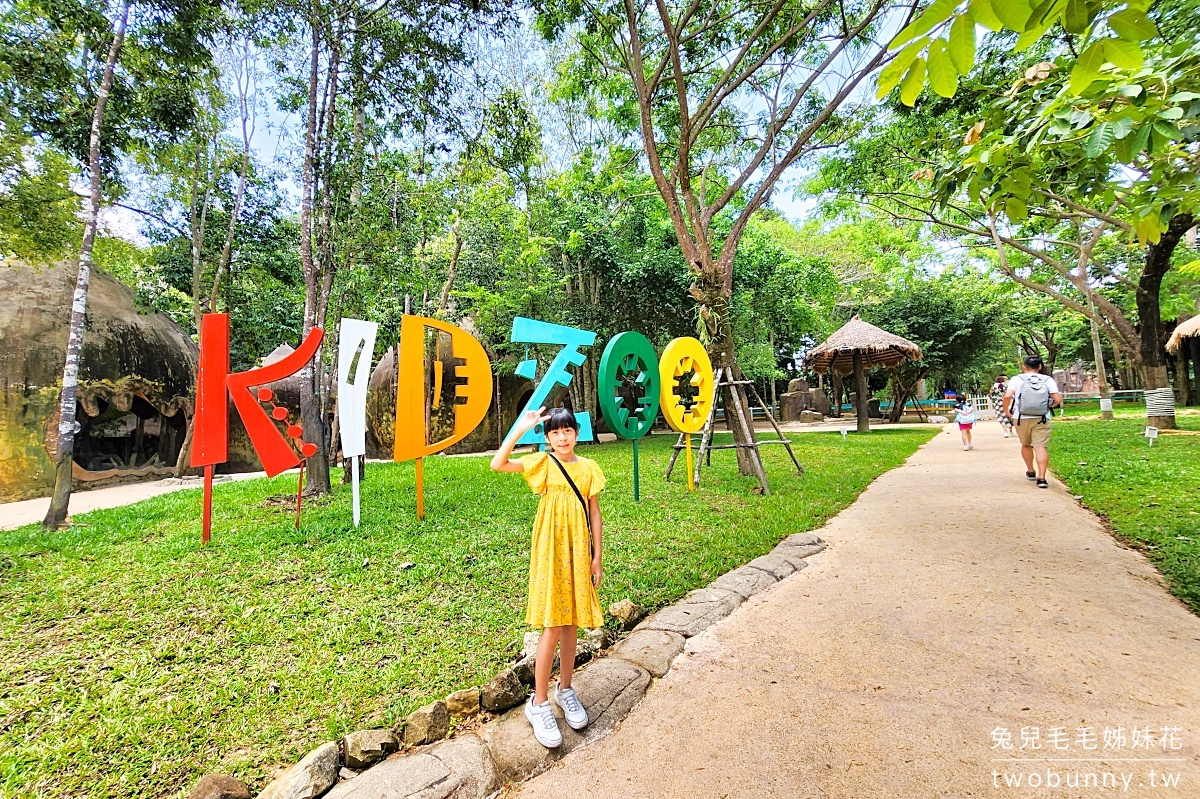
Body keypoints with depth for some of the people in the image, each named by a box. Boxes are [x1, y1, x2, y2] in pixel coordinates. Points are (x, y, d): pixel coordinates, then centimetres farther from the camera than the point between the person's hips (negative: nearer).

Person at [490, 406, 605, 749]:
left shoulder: (588, 468, 2)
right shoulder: (542, 463, -5)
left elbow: (595, 514, 6)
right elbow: (497, 464, -18)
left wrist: (596, 557, 5)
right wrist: (520, 429, -23)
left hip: (579, 551, 3)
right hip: (550, 550, -3)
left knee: (572, 622, 14)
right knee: (552, 626, -1)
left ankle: (564, 690, 34)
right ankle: (538, 703, 17)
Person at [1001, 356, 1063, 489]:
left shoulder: (1017, 379, -1)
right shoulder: (1048, 380, 3)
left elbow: (1007, 396, -16)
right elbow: (1058, 399, -6)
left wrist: (1006, 410, -1)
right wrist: (1049, 406, 15)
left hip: (1022, 418, 0)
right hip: (1042, 419, 0)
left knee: (1026, 445, 18)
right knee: (1041, 447, -3)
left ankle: (1031, 472, 32)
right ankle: (1041, 478, -11)